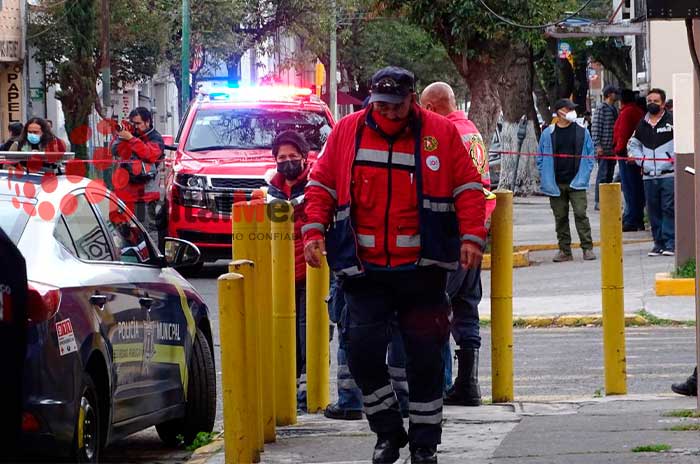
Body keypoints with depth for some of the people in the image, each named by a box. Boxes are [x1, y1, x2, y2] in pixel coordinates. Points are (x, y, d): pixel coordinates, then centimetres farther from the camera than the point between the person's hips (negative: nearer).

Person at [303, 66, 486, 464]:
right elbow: (322, 185, 11)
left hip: (422, 268, -1)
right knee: (363, 347, -9)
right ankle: (388, 431, 10)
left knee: (425, 356, 3)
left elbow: (468, 188, 2)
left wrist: (472, 236, -9)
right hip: (364, 268, 1)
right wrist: (314, 231, -1)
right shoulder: (347, 132, 4)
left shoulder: (441, 133, 1)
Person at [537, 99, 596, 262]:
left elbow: (590, 156, 9)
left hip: (576, 182, -1)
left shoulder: (582, 132, 5)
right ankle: (564, 250, 13)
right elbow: (540, 158, 11)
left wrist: (584, 175, -2)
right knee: (560, 218, 6)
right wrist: (546, 178, 1)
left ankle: (587, 248, -6)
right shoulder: (548, 134, 6)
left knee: (580, 214, -10)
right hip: (556, 184, 1)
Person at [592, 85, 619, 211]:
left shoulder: (614, 109, 15)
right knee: (603, 175, -6)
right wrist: (598, 145, -20)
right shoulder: (602, 108, -10)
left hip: (612, 148, 8)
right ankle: (599, 202, -3)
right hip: (603, 148, -8)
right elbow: (595, 127, -14)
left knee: (609, 175, 11)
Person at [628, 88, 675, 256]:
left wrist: (676, 157, -10)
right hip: (649, 176, 5)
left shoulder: (672, 121, -2)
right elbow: (633, 144, 27)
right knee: (653, 211, 6)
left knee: (669, 209, -7)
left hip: (668, 174, -5)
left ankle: (671, 243, -5)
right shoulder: (643, 124, 15)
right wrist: (640, 160, 11)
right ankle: (659, 243, 12)